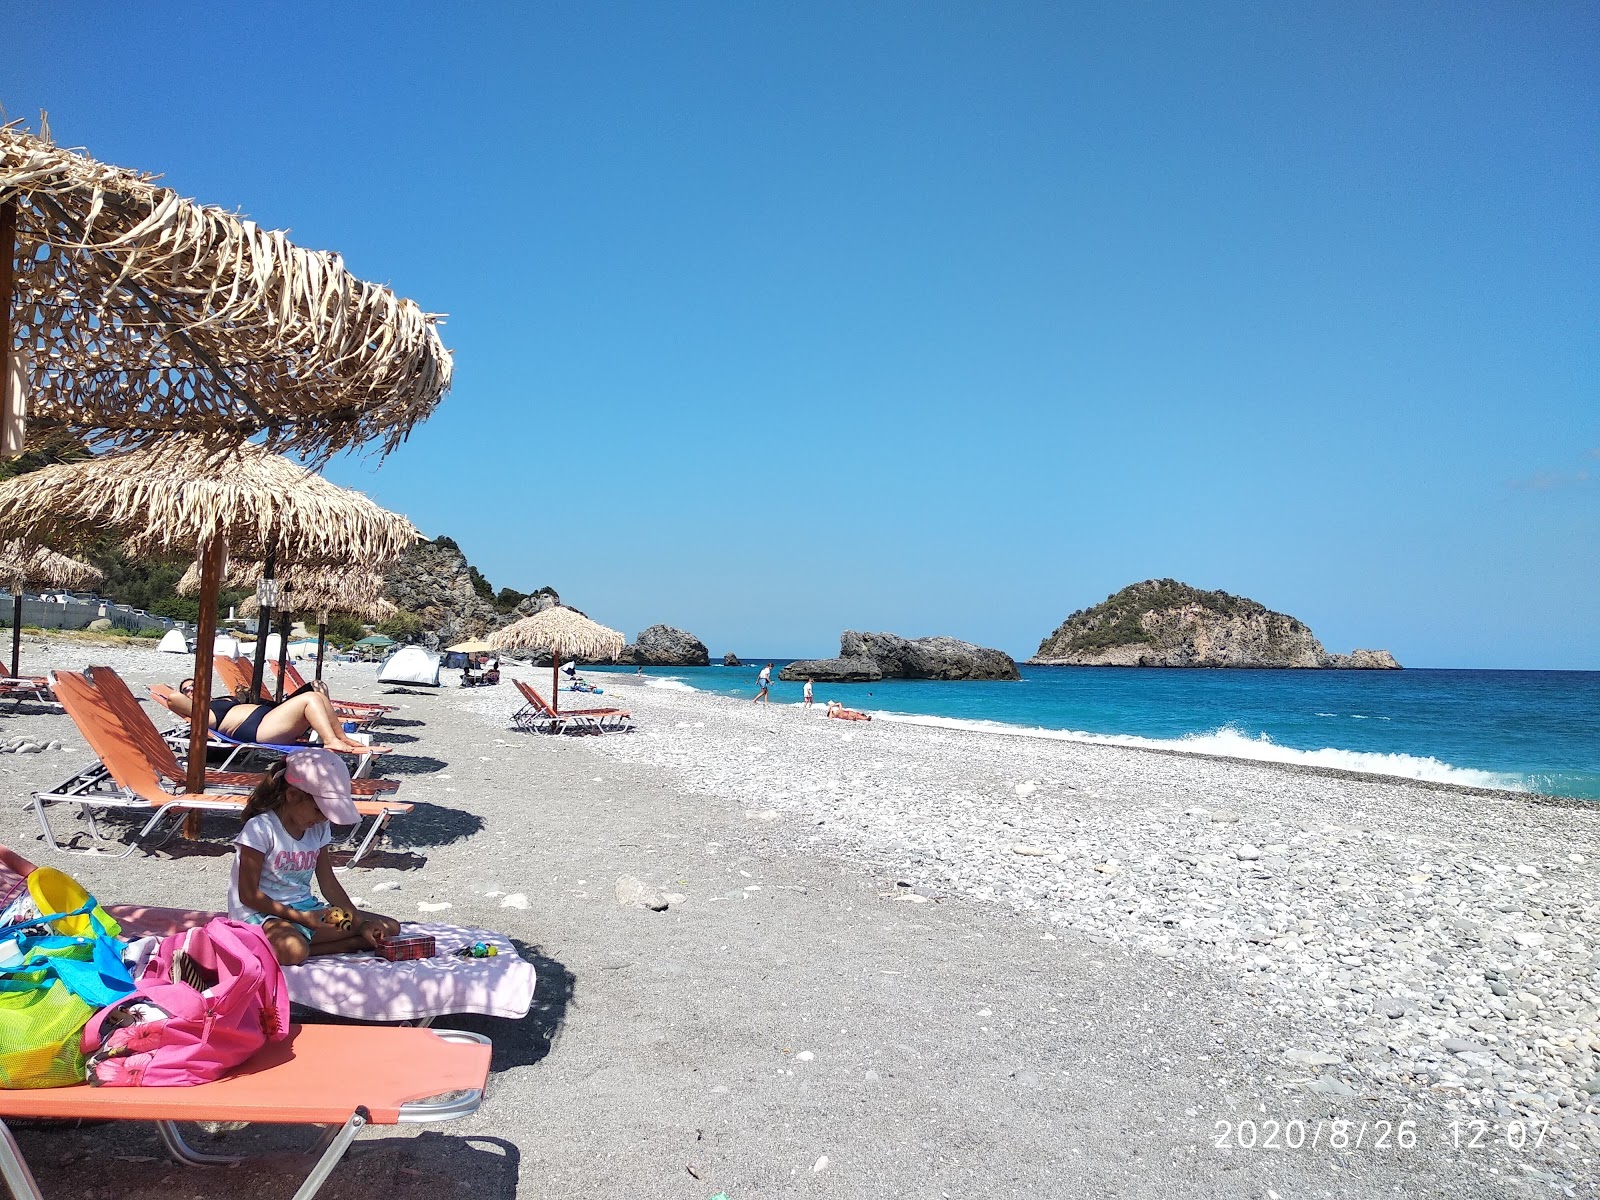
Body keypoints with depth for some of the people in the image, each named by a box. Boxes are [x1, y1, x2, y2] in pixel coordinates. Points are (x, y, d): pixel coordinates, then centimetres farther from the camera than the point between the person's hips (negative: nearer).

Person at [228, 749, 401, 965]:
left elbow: (329, 883, 9)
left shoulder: (319, 828, 6)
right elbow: (249, 895, -14)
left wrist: (361, 924, -2)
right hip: (262, 913, -7)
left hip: (305, 907, 8)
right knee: (292, 950, -43)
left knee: (389, 928, -5)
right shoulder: (261, 828, -14)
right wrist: (300, 917, -20)